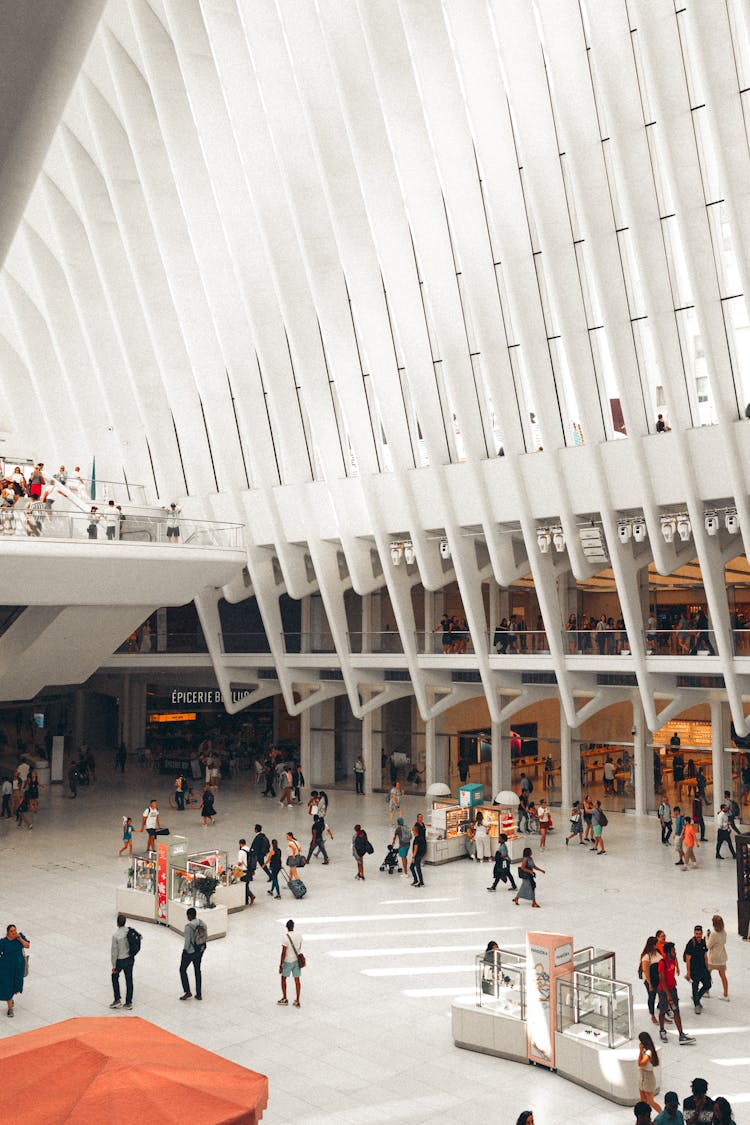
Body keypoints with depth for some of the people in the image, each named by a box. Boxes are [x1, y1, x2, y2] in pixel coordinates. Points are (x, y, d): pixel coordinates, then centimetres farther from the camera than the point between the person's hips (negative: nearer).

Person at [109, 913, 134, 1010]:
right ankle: (129, 1002, 20)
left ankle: (117, 1000, 18)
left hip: (120, 960, -4)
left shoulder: (116, 935, -22)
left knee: (115, 977, 20)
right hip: (130, 958, 4)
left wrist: (114, 966, -8)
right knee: (129, 979, 14)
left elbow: (114, 951, -17)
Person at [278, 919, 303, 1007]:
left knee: (283, 978, 15)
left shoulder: (286, 938, -20)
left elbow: (283, 953, -18)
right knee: (297, 980, 9)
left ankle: (284, 999, 20)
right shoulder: (299, 936, -3)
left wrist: (280, 965, -11)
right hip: (297, 960, 5)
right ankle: (297, 1001, 13)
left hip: (288, 961, -5)